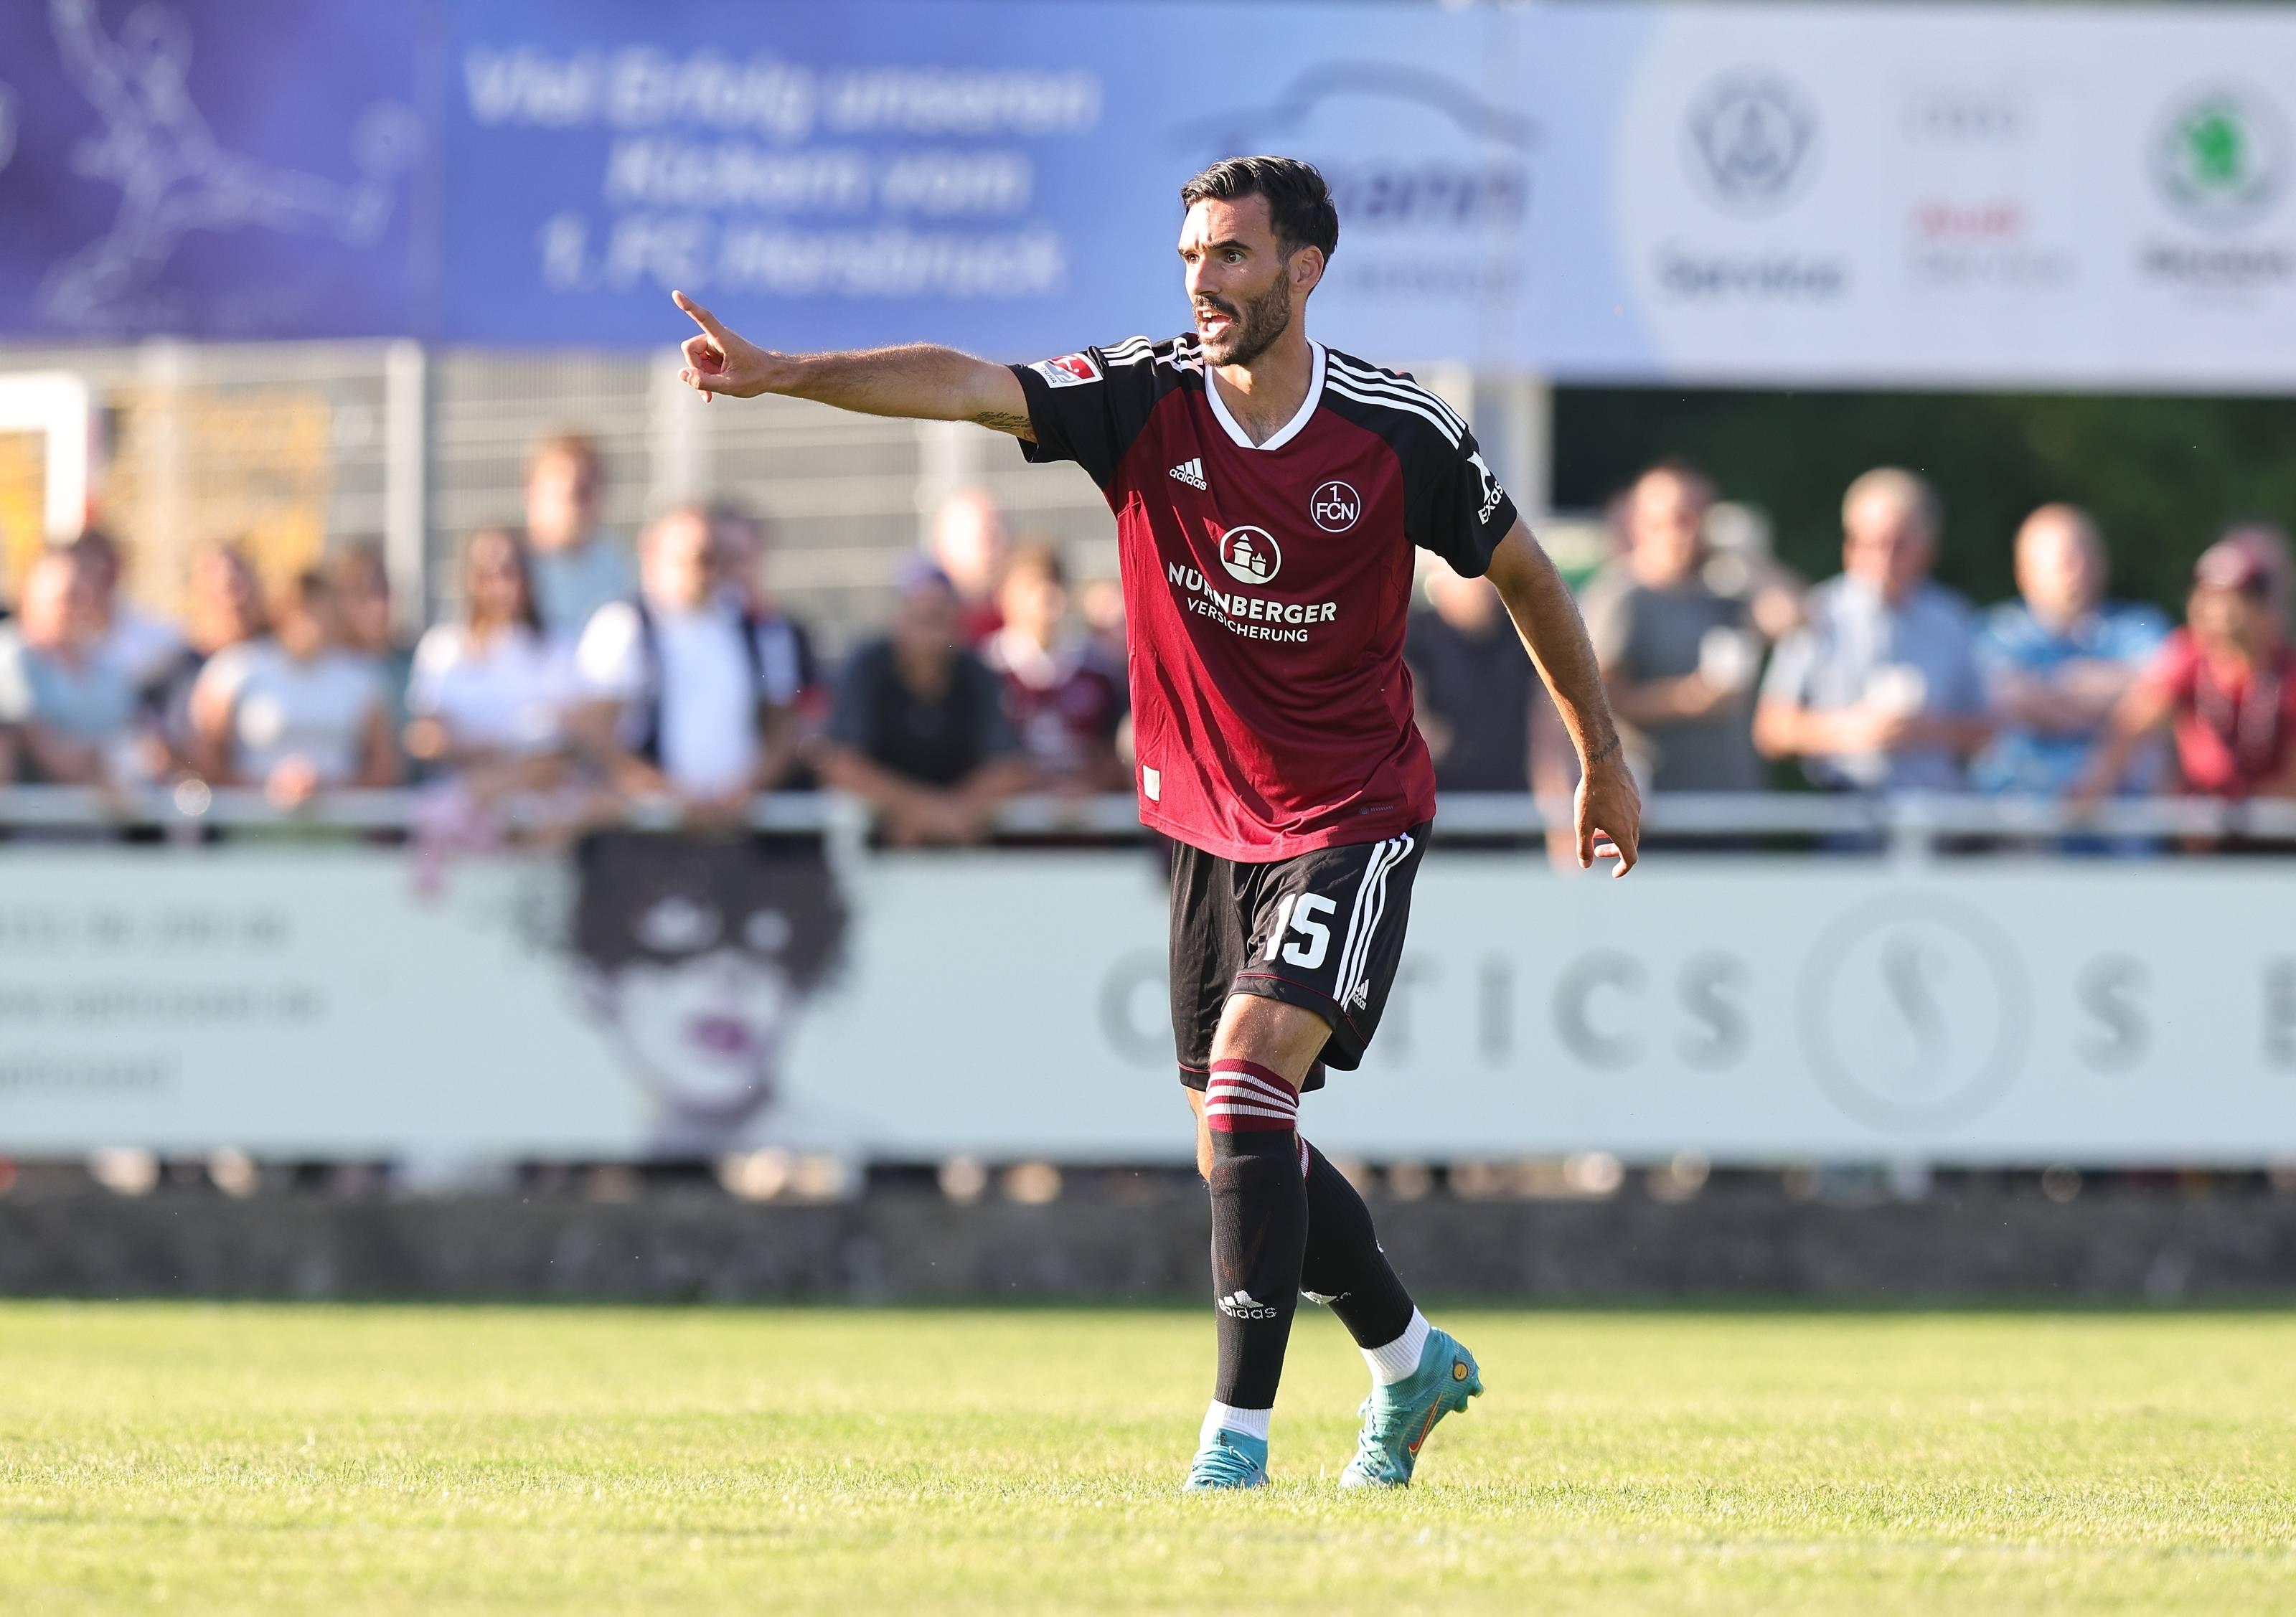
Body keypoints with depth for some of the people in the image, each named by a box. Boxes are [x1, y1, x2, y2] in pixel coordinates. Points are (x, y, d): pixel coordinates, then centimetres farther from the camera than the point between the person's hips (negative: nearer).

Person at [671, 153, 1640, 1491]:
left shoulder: (1400, 434, -12)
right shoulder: (1146, 399, -8)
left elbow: (1524, 571, 4)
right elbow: (970, 387, -22)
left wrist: (1604, 755, 13)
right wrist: (783, 374, -37)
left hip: (1352, 817, -4)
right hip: (1210, 817, 5)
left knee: (1248, 1075, -21)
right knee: (1241, 1145, 11)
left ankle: (1240, 1434, -19)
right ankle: (1412, 1361, 35)